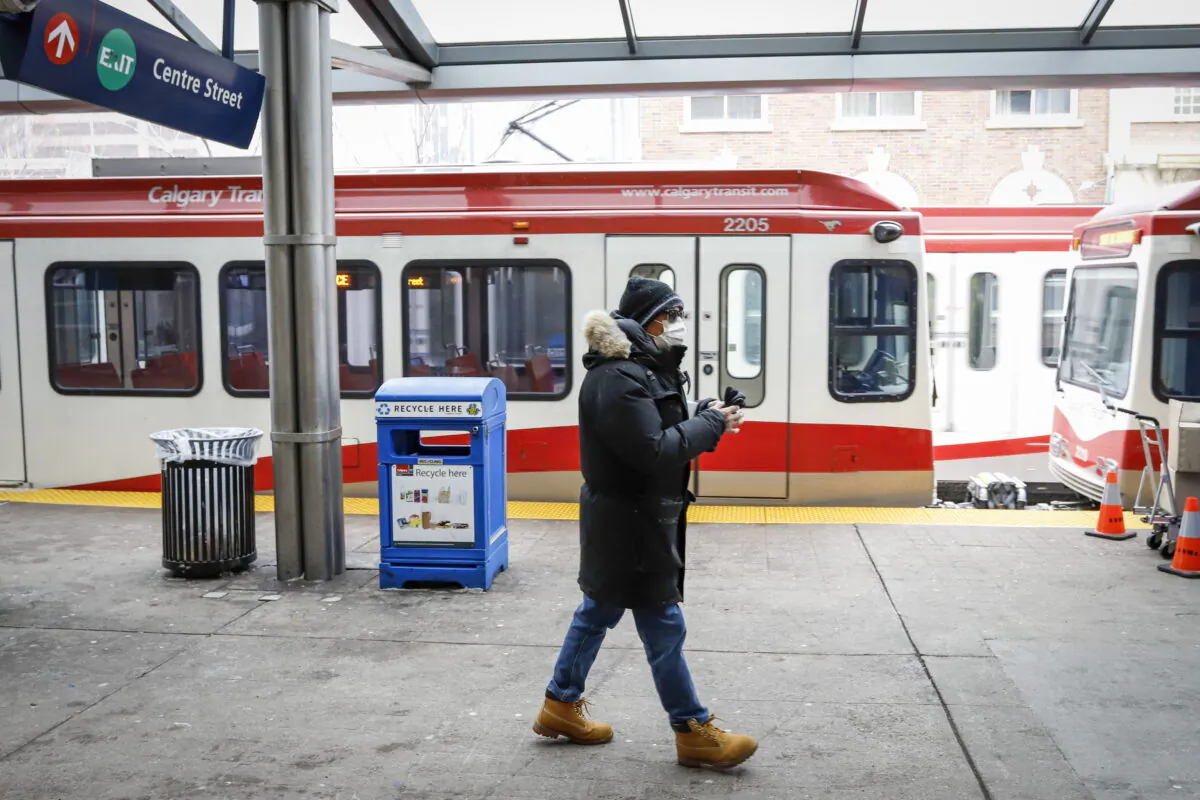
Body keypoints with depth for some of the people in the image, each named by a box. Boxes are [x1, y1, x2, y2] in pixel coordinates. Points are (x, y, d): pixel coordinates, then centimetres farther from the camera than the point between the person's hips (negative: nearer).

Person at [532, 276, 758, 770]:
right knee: (663, 626, -1)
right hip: (628, 522, -11)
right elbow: (653, 450, -26)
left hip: (636, 517, 11)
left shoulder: (644, 369, 11)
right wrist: (709, 424, -17)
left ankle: (561, 706, 31)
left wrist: (705, 418, -4)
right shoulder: (616, 378, -22)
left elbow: (661, 430, 13)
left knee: (600, 610, 18)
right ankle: (693, 732, 11)